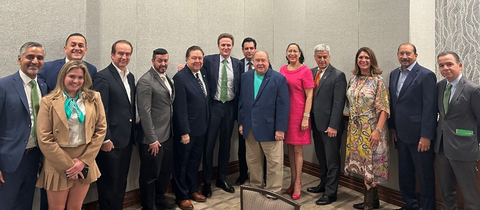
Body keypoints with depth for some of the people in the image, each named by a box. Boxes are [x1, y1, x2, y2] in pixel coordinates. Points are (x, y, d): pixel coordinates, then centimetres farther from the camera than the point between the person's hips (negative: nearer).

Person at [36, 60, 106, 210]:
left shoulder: (94, 99, 3)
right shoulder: (49, 101, -4)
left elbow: (101, 130, 0)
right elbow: (44, 139, -8)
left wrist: (84, 161, -6)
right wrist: (68, 164, -10)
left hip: (85, 163, 2)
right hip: (58, 164, -2)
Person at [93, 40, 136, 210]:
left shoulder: (130, 77, 11)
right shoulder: (103, 77, -13)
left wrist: (132, 133, 14)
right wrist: (105, 139, -18)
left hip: (127, 139, 7)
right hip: (111, 141, -7)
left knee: (121, 183, 18)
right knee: (109, 184, 7)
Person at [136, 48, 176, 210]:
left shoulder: (168, 79, 10)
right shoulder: (145, 81, -15)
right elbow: (144, 113, -18)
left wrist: (172, 131, 11)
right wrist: (152, 139, -17)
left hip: (168, 136, 8)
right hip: (153, 139, -8)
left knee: (166, 172, 20)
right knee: (150, 175, 9)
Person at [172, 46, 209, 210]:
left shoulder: (203, 73, 5)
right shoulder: (180, 77, -18)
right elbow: (180, 108, -20)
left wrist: (206, 122, 10)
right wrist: (184, 132, -20)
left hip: (201, 128, 7)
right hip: (186, 130, -7)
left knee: (195, 161, 20)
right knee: (182, 163, 9)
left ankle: (193, 190, 37)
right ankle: (181, 196, 24)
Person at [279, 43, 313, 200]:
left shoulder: (305, 71, -7)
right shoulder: (283, 70, 8)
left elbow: (309, 96, -8)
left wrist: (306, 117, -13)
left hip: (298, 113, -5)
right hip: (284, 112, 5)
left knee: (297, 149, 2)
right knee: (289, 147, 12)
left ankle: (297, 183, 16)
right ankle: (293, 180, 25)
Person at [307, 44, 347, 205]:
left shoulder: (338, 75, -9)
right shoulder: (311, 73, 9)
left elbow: (338, 103, -14)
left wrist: (333, 126, -18)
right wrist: (308, 118, 2)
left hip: (330, 124, -6)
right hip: (316, 122, 6)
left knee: (331, 159, 4)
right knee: (321, 157, 18)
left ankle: (330, 192, 15)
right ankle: (324, 184, 35)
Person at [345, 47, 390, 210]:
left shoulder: (378, 80, -9)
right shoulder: (353, 79, 8)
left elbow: (384, 108, -13)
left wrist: (378, 130, -20)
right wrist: (351, 121, 10)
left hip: (370, 129, -6)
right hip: (355, 128, 6)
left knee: (369, 163, 0)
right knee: (362, 164, 11)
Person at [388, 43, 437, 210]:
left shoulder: (426, 75, -10)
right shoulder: (394, 74, 10)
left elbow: (430, 108, -14)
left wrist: (426, 136, -16)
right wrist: (393, 128, 10)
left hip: (419, 135, -6)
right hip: (401, 135, 6)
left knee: (425, 175, 8)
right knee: (404, 173, 16)